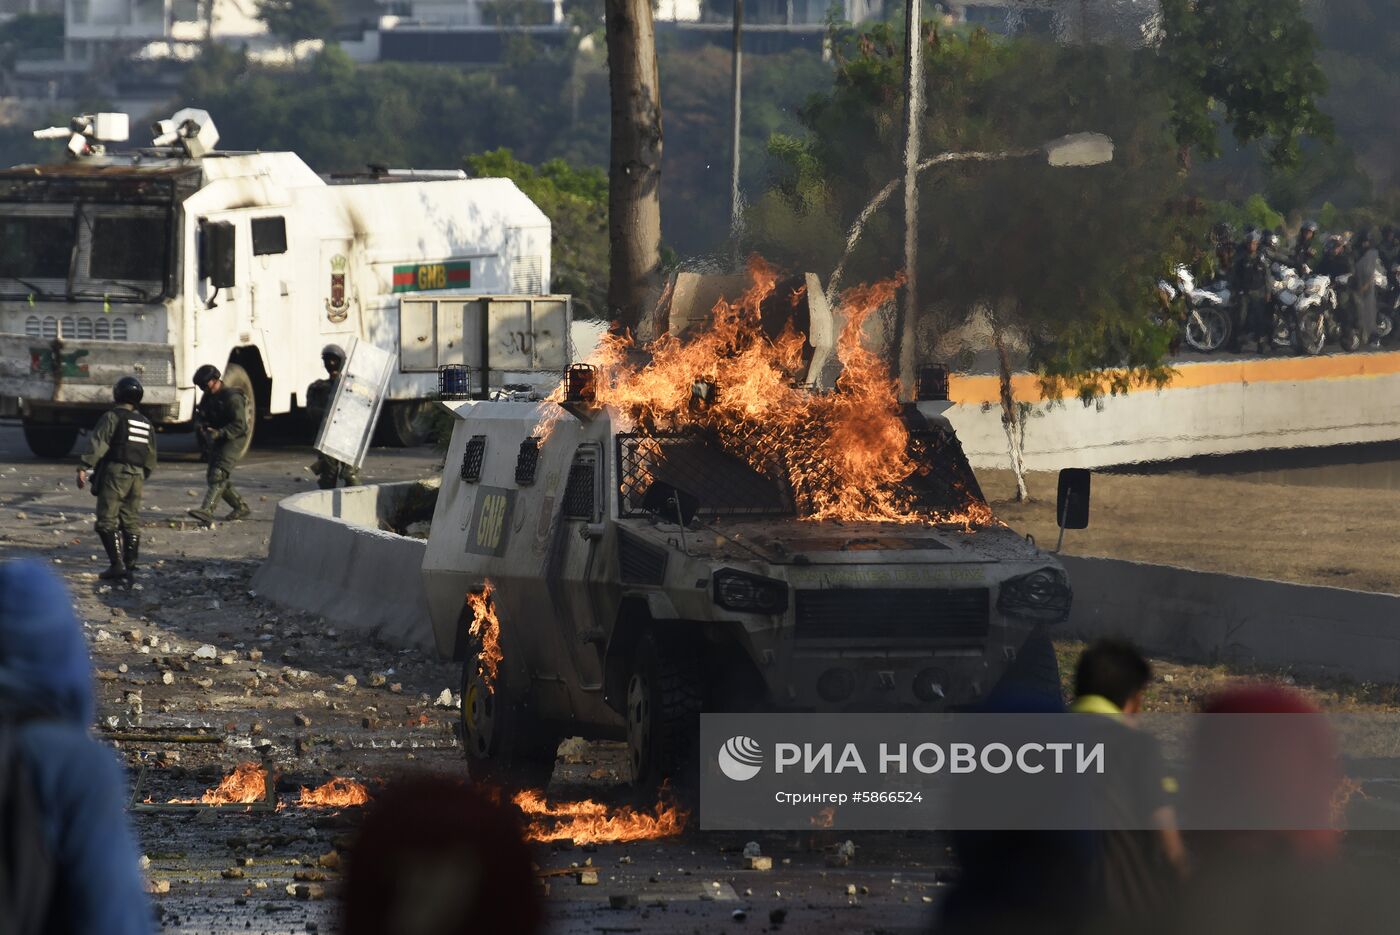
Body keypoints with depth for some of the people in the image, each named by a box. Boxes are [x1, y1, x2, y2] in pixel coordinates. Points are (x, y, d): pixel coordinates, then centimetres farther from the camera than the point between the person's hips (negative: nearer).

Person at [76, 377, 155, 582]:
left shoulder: (112, 417, -6)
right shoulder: (145, 423, 16)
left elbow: (98, 445, -16)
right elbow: (151, 457, 20)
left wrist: (83, 467, -19)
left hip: (115, 474, -7)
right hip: (137, 476, 7)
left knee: (107, 521, -6)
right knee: (131, 522, 11)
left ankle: (116, 563, -16)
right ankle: (130, 565, 11)